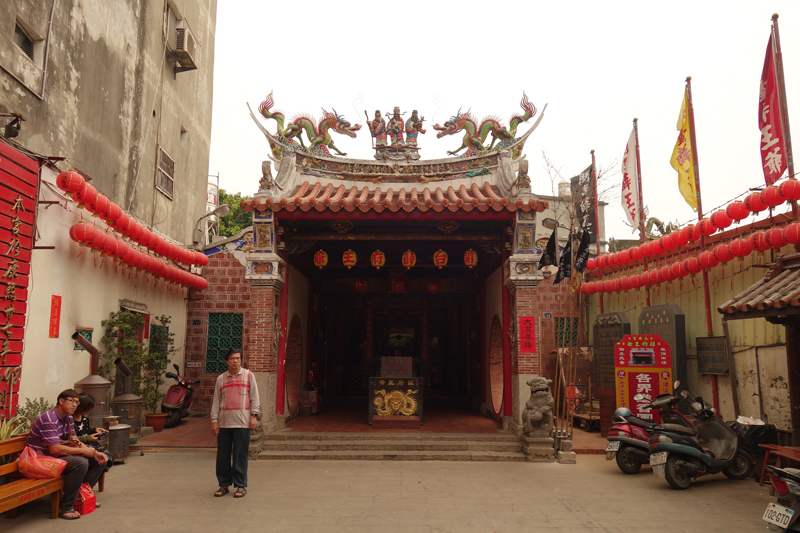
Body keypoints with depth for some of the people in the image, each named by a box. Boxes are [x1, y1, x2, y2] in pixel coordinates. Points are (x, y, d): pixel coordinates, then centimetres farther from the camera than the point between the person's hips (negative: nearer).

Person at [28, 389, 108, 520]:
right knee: (81, 463, -33)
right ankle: (65, 507, -22)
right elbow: (55, 449, -29)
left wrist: (94, 453, -8)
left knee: (100, 460, 4)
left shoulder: (68, 418, 9)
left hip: (60, 455, 10)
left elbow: (74, 441, 9)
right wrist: (83, 451, -22)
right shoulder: (49, 419, -23)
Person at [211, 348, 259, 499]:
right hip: (224, 422, 3)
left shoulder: (249, 375, 6)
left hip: (242, 423, -2)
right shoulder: (221, 379, 11)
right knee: (222, 455, 6)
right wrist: (214, 420, 4)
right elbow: (216, 401, 12)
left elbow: (254, 397, 5)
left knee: (240, 455, 1)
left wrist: (254, 415, -4)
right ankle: (224, 484, 20)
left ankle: (241, 486, 11)